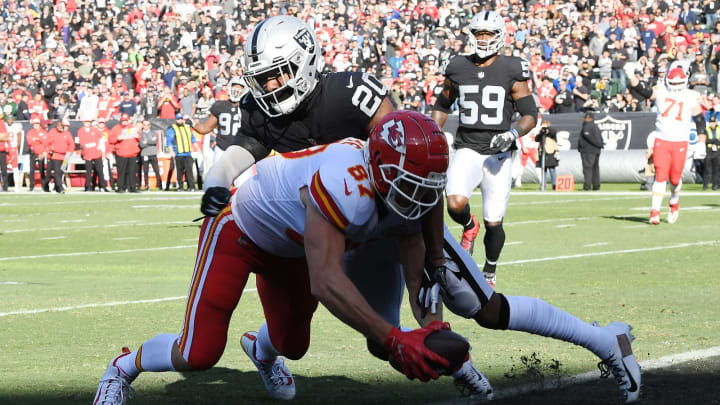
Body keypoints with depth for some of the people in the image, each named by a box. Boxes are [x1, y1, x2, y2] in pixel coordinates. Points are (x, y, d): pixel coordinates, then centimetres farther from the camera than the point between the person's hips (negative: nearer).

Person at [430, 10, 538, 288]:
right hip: (467, 148, 1)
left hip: (499, 153, -1)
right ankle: (469, 227, 11)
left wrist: (513, 134, -21)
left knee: (493, 222, -1)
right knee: (456, 203, -26)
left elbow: (530, 114, -2)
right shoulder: (458, 68, 4)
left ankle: (490, 271, 27)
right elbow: (442, 105, 20)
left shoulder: (512, 71, -3)